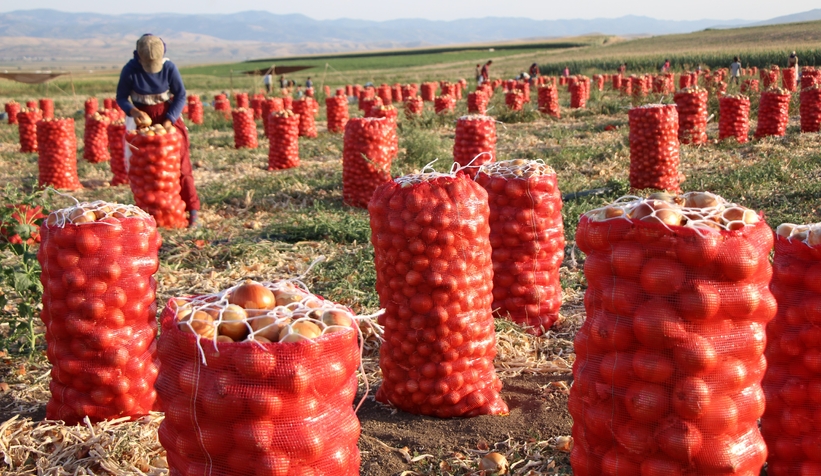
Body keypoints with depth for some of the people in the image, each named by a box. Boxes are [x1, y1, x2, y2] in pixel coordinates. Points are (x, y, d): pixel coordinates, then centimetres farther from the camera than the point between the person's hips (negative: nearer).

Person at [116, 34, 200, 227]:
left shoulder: (169, 67, -15)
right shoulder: (130, 70, -15)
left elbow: (181, 95, -8)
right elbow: (121, 97, -5)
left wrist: (169, 120, -20)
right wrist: (133, 111, -26)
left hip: (168, 117, -1)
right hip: (143, 118, 1)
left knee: (180, 164, -6)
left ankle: (192, 210, -4)